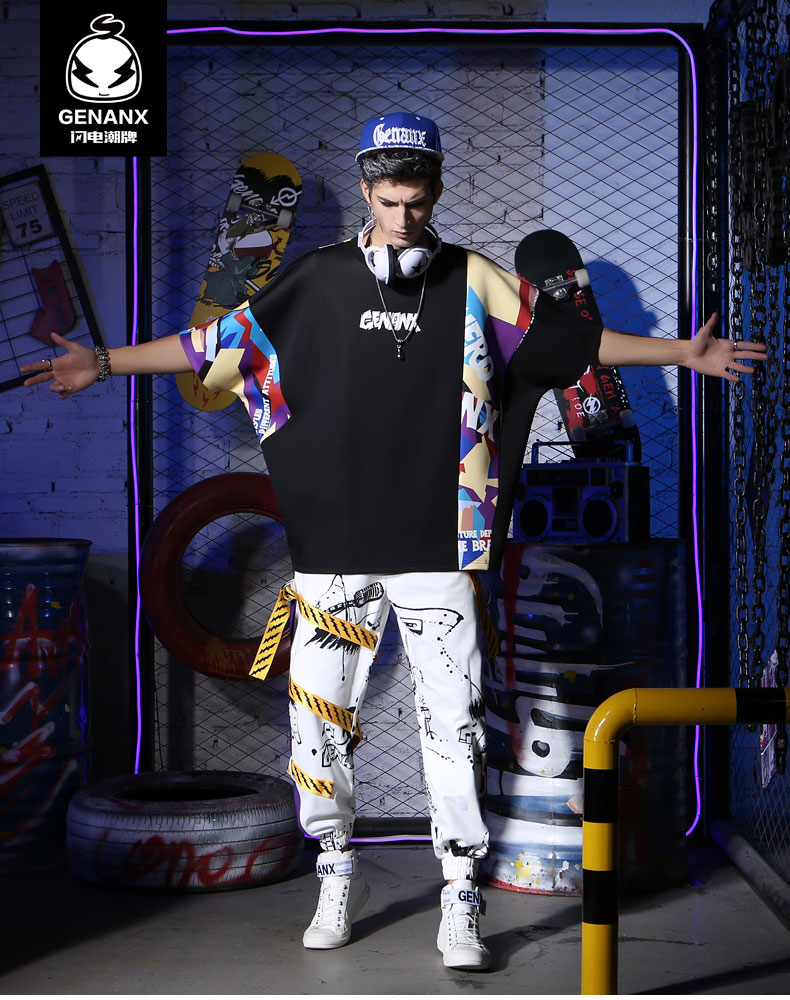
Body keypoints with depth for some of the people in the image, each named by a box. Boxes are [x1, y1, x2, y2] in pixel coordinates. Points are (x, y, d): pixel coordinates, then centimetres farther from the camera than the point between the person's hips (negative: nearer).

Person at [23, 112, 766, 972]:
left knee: (453, 722, -2)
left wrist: (684, 353, 5)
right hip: (334, 546, 1)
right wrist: (106, 363, 6)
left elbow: (576, 338, 9)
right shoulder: (319, 280, 6)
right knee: (318, 716, 5)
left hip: (438, 546, -1)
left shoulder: (474, 282, 5)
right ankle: (339, 877, 25)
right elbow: (220, 342, 8)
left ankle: (460, 903, 9)